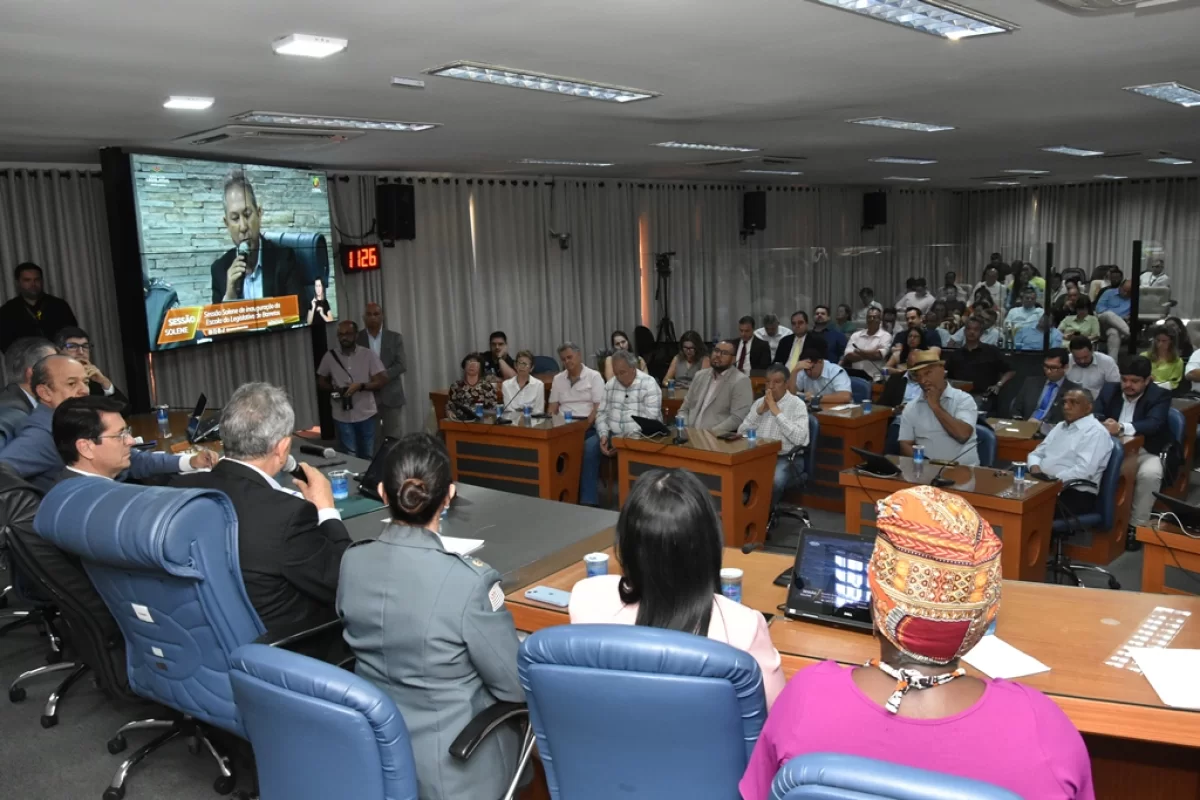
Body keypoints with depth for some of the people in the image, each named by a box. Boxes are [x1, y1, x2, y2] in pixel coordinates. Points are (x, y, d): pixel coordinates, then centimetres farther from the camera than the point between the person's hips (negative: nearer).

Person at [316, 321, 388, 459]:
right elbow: (321, 382, 11)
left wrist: (360, 386, -22)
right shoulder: (330, 356, -1)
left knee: (368, 456, 12)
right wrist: (334, 388, -11)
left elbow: (382, 381, -8)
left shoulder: (368, 354, -6)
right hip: (342, 416, 1)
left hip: (366, 414, 0)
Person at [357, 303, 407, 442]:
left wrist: (383, 376, -16)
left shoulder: (395, 338, 5)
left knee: (393, 439, 2)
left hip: (391, 396, 1)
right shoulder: (356, 338, 3)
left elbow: (402, 365, -3)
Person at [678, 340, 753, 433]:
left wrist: (709, 433, -18)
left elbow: (738, 418, -12)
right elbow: (684, 409, 17)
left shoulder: (740, 381, -4)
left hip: (717, 436, -4)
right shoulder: (700, 375, 15)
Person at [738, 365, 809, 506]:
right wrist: (759, 411, -2)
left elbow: (799, 439, -14)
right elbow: (741, 433, 10)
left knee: (774, 481, -35)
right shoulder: (759, 403, 16)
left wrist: (777, 412, -13)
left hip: (784, 459, -4)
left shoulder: (797, 405, 0)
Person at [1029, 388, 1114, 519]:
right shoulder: (1060, 426, 21)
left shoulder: (1095, 432, -6)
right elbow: (1037, 453, 20)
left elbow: (1084, 470, -18)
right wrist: (1035, 468, -2)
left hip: (1075, 494, -7)